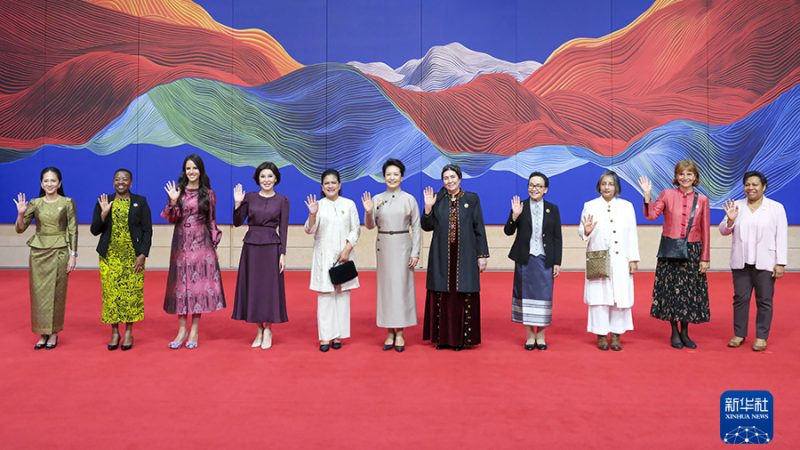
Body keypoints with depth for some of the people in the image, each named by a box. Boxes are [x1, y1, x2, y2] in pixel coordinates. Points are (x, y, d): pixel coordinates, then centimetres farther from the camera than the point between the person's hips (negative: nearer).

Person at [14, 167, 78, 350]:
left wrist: (73, 255, -7)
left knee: (56, 292, 1)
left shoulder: (67, 203, -1)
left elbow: (73, 230, -2)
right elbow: (20, 229, 4)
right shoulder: (34, 203, 5)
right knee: (39, 293, 4)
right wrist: (21, 213, -14)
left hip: (59, 252, -3)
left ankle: (54, 333, 12)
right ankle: (43, 333, 15)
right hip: (38, 252, 3)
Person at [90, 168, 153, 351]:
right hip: (110, 256, 1)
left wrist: (143, 255, -9)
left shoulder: (140, 202, 3)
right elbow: (94, 230, 4)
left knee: (132, 293, -1)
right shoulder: (103, 202, 7)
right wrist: (103, 214, -12)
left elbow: (147, 230, 0)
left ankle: (129, 332, 11)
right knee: (111, 293, 2)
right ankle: (114, 332, 14)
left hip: (133, 256, -1)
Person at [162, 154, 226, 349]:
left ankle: (195, 330, 6)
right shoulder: (178, 191, 5)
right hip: (182, 244, 1)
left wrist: (215, 245, 2)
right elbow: (172, 219, 1)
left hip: (202, 244, -1)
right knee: (181, 284, 3)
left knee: (199, 284, -1)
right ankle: (182, 329, 10)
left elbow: (212, 221, 6)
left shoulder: (208, 194, 4)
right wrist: (173, 202, -15)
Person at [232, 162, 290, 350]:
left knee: (270, 287, 1)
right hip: (251, 246, 2)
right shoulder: (249, 197, 5)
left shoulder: (282, 201, 1)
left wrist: (283, 254, -8)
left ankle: (268, 331, 14)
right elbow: (237, 223, 4)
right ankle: (259, 330, 18)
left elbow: (283, 230, -2)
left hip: (271, 247, -2)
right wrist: (237, 203, -10)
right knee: (252, 287, 5)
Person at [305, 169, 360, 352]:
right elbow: (309, 230, -3)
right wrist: (312, 214, -21)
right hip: (323, 256, -1)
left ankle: (338, 335, 10)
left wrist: (347, 250, -9)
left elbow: (356, 229, 3)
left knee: (342, 294, 2)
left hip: (344, 255, 1)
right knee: (324, 295, -1)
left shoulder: (349, 204, 4)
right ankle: (325, 337, 2)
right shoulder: (318, 205, 2)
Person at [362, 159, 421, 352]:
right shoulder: (376, 199, 3)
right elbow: (370, 226, 4)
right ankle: (390, 332, 14)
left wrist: (415, 253, -6)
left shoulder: (409, 199, -1)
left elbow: (416, 227, 0)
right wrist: (368, 212, -15)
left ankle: (399, 333, 8)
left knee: (402, 286, 0)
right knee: (386, 286, 5)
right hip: (384, 246, 2)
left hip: (403, 246, -2)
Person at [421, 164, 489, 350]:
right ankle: (443, 337, 15)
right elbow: (426, 227, 4)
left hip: (465, 256, -1)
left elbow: (479, 228, 1)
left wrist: (482, 255, -3)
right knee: (442, 296, 5)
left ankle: (461, 337, 11)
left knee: (464, 296, 1)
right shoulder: (437, 199, 6)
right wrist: (428, 208, -10)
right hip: (442, 257, 2)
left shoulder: (472, 199, 2)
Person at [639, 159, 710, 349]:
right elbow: (651, 215, -11)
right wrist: (647, 195, -21)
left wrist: (705, 258, 1)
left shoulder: (702, 200, 3)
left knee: (689, 291, 6)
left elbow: (705, 231, 3)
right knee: (671, 289, 3)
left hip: (692, 251, 1)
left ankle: (685, 332, 20)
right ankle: (674, 333, 16)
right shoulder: (667, 194, 1)